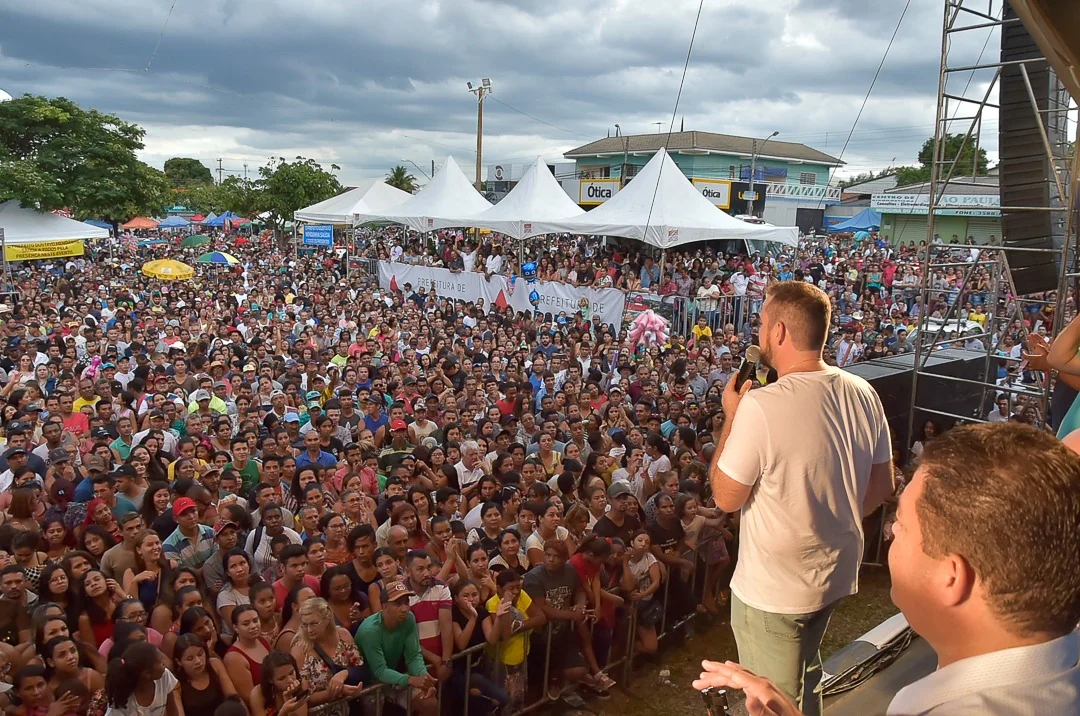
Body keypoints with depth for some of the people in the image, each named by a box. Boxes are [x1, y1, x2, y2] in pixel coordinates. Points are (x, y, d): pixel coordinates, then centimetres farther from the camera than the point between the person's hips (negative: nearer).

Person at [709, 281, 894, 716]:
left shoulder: (760, 406, -27)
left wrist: (731, 417, -7)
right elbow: (882, 487, 5)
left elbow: (726, 497, -16)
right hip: (836, 576, 7)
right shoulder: (863, 394, -6)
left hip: (771, 590, -7)